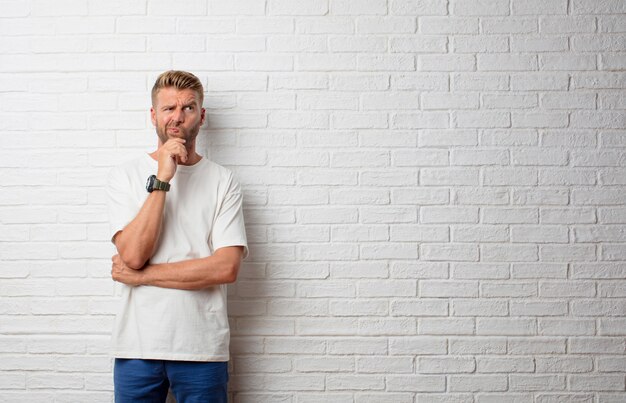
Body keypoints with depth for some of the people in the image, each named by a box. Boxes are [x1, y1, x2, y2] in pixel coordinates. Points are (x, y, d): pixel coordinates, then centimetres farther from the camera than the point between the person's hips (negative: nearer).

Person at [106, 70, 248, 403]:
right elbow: (133, 254, -12)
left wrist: (141, 275, -10)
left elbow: (227, 267, -11)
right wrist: (161, 179, -17)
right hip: (137, 346, 0)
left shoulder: (222, 181, 0)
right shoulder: (125, 175, 2)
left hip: (202, 347, 0)